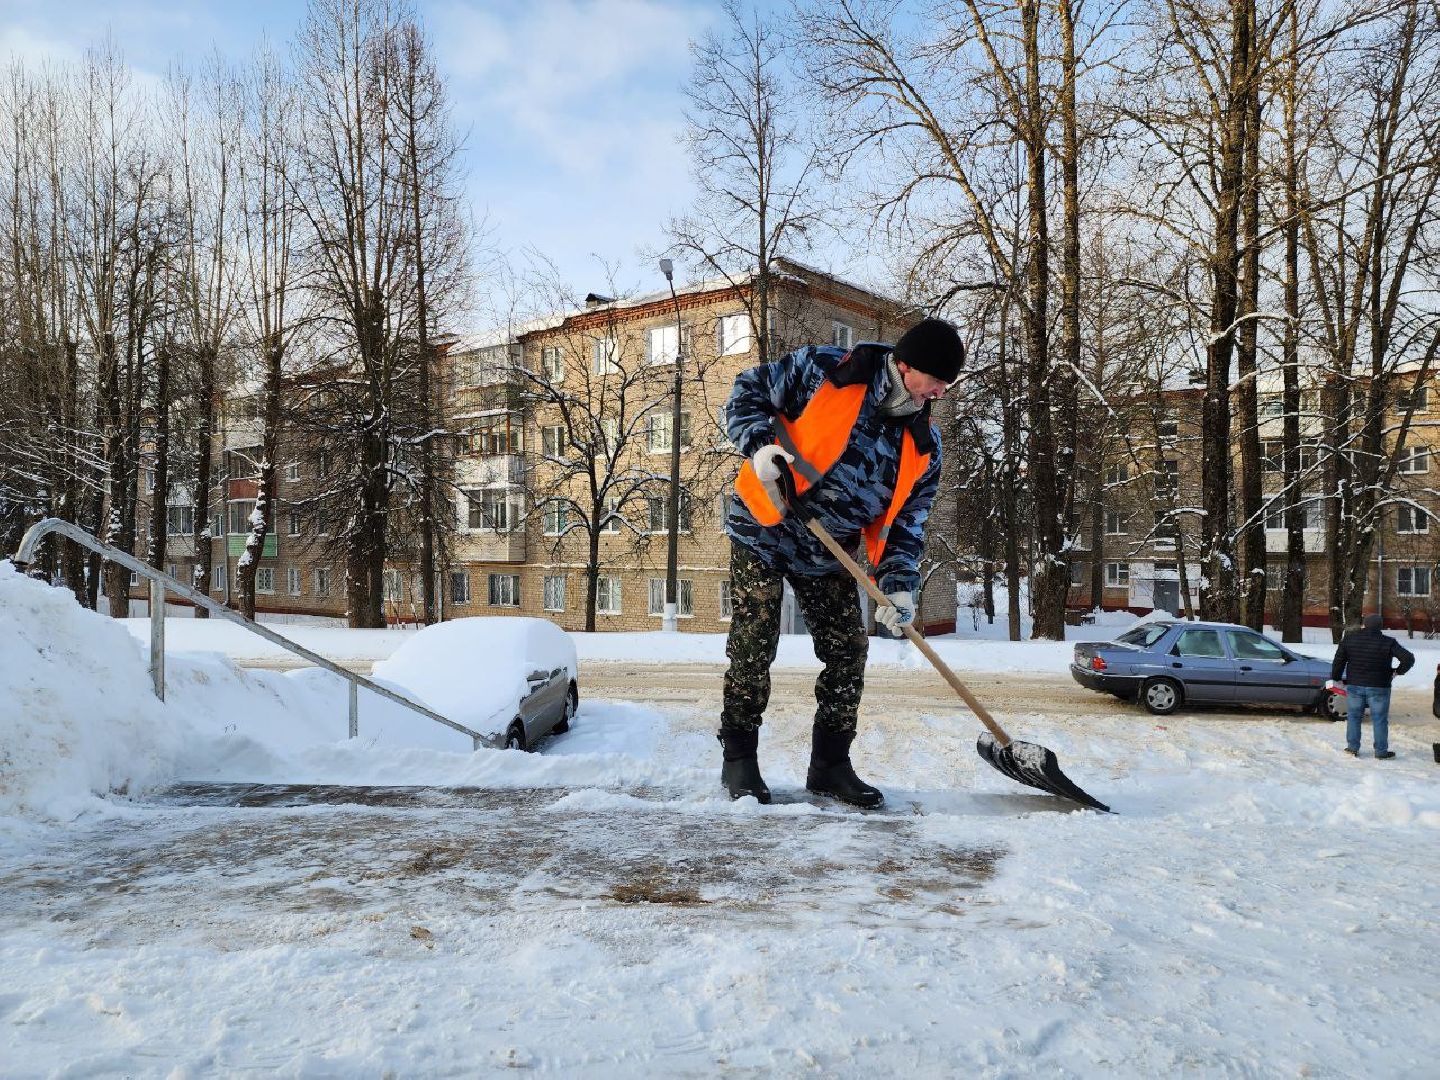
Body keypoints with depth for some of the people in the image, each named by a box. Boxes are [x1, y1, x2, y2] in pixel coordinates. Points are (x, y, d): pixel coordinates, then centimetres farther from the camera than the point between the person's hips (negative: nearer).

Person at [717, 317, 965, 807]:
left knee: (849, 652, 1)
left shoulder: (924, 446, -3)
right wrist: (759, 445, -23)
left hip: (829, 557, 5)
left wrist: (899, 583, -11)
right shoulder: (822, 370, -16)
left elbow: (906, 519, 2)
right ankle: (738, 760, 11)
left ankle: (830, 765, 16)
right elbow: (748, 390, -5)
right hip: (764, 532, -5)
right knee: (753, 648, -5)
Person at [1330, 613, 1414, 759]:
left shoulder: (1349, 638, -3)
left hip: (1354, 685, 2)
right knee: (1379, 719, 7)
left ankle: (1352, 748, 14)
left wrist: (1335, 678, 10)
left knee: (1354, 716, 12)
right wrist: (1397, 671, 3)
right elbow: (1408, 659, -12)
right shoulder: (1388, 642, -9)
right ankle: (1381, 751, 11)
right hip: (1378, 687, -2)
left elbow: (1338, 660, 0)